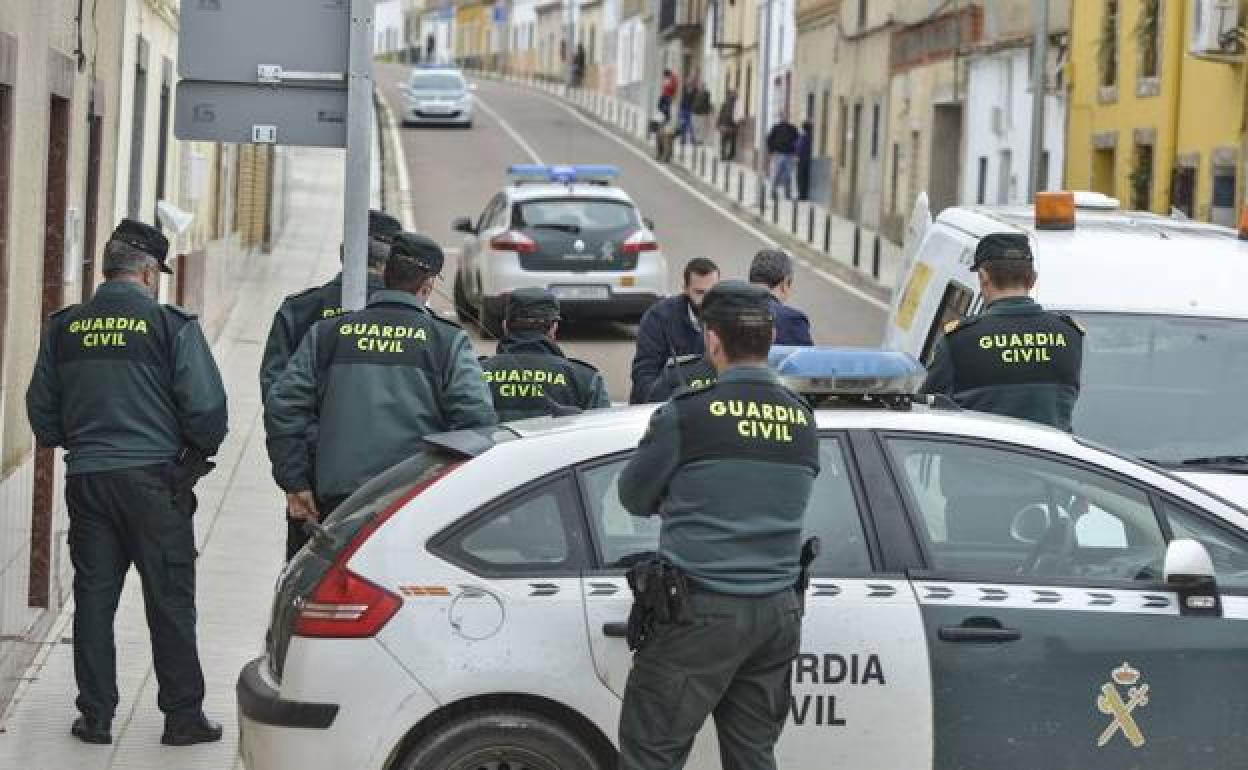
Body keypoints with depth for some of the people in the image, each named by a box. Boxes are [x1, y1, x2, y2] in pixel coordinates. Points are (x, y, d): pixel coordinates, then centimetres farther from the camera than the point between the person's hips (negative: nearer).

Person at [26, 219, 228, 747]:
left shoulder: (65, 329, 4)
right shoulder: (171, 326, -9)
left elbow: (41, 410, 9)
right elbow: (207, 406, -11)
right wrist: (200, 450, 8)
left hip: (86, 480, 3)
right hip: (154, 479, -3)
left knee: (93, 599, 10)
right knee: (169, 601, 5)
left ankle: (95, 716, 12)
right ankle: (182, 716, 9)